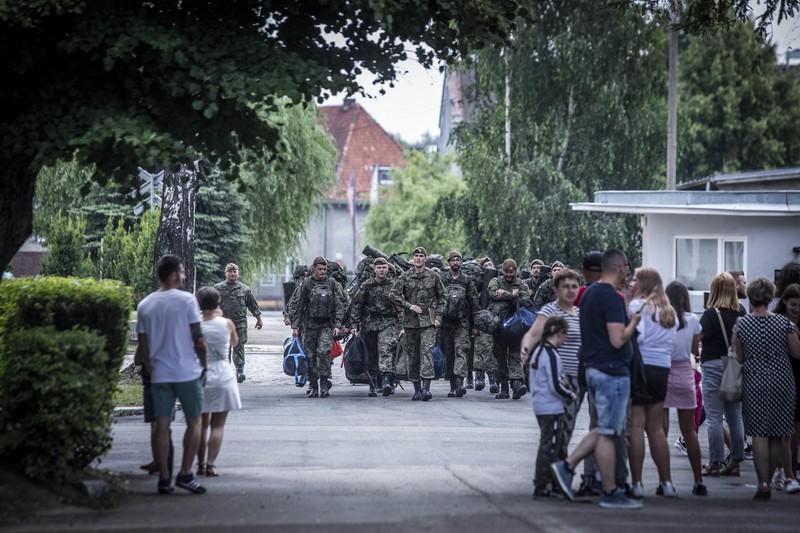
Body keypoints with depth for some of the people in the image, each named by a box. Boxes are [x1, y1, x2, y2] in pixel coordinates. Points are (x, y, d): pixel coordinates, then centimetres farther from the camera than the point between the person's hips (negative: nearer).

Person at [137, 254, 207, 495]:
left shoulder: (145, 305, 5)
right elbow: (198, 337, -8)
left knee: (162, 425, 6)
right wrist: (203, 364, 3)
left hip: (159, 374, 4)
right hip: (187, 372, -4)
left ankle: (164, 477, 6)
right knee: (193, 422, 7)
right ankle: (185, 473, -1)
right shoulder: (186, 300, -8)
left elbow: (143, 344, 8)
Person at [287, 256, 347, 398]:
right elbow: (295, 305, 3)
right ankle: (314, 387, 10)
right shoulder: (306, 284, -1)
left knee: (323, 352, -17)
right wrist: (295, 326, 0)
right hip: (309, 325, 1)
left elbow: (340, 305, 4)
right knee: (310, 355, 2)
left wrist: (338, 325, -3)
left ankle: (324, 384, -12)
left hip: (327, 325, -1)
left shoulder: (332, 284, 2)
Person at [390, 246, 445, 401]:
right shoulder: (405, 276, 5)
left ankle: (426, 388, -23)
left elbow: (441, 297, 12)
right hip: (410, 321, 2)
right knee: (412, 354, 6)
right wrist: (409, 306, -11)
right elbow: (394, 294, 0)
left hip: (428, 321, -2)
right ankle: (417, 389, 16)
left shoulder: (433, 276, 5)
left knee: (426, 351, -16)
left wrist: (438, 317, 3)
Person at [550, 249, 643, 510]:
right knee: (608, 432, -3)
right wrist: (633, 322, -7)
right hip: (612, 371, -9)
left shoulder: (589, 293, 12)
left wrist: (626, 316, 18)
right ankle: (610, 493, 3)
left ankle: (567, 466, 8)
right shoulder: (612, 298, -18)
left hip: (593, 368, 9)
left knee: (606, 429, 17)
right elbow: (618, 339, -24)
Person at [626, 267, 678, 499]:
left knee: (636, 425, -4)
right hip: (663, 368, 7)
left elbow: (637, 335, -16)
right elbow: (671, 341, 16)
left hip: (640, 366, -6)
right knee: (656, 427, 14)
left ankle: (637, 483, -7)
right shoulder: (669, 311, 15)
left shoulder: (638, 305, -6)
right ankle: (666, 482, 13)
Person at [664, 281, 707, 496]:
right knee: (689, 431, 10)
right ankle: (698, 482, 11)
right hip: (684, 374, 2)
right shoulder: (693, 320, -1)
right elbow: (695, 350, 7)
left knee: (661, 430, 2)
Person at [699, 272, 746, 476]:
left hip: (714, 365, -5)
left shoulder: (711, 314, -13)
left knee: (714, 417, -1)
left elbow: (700, 337, -15)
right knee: (735, 416, 12)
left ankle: (715, 463, 0)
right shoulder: (741, 312, 2)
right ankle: (735, 461, 16)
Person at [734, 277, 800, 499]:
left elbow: (740, 357, 4)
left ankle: (763, 483, -13)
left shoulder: (742, 324, -4)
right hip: (781, 382, 0)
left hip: (754, 383, 0)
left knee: (759, 433, -1)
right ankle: (768, 480, 18)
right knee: (777, 435, 11)